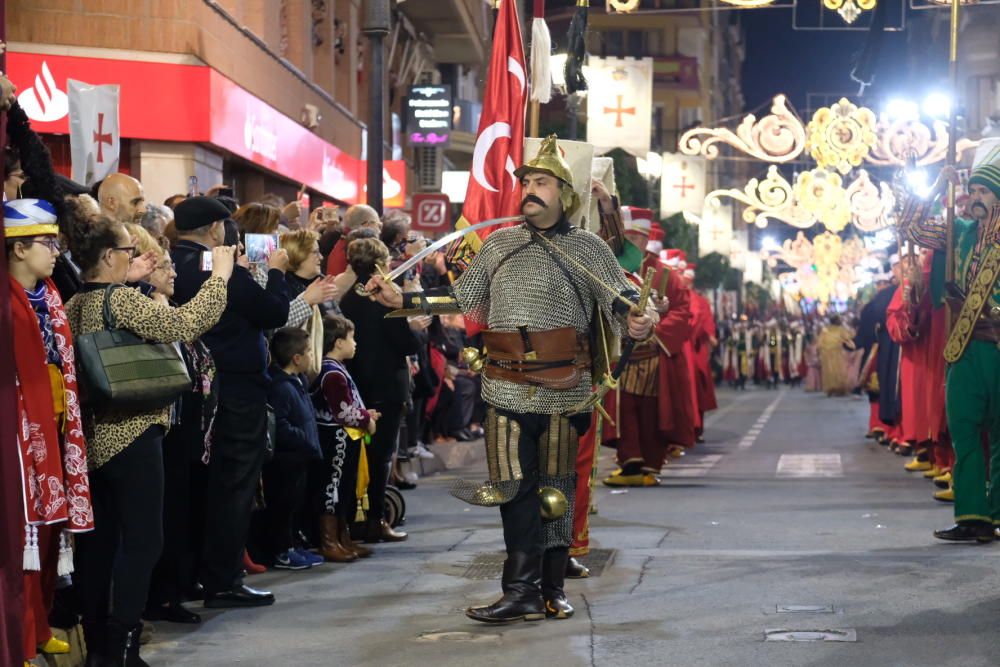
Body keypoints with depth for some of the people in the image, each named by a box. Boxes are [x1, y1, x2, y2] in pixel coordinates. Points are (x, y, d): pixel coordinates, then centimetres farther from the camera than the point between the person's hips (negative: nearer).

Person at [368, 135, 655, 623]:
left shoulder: (588, 248, 6)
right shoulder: (498, 244, 15)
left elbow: (621, 303, 0)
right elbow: (462, 298, 20)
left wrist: (637, 323, -22)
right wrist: (402, 299, 13)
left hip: (562, 389, -2)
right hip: (507, 388, 2)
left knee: (555, 488, 4)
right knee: (516, 487, -3)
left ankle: (551, 588, 14)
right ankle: (523, 592, 0)